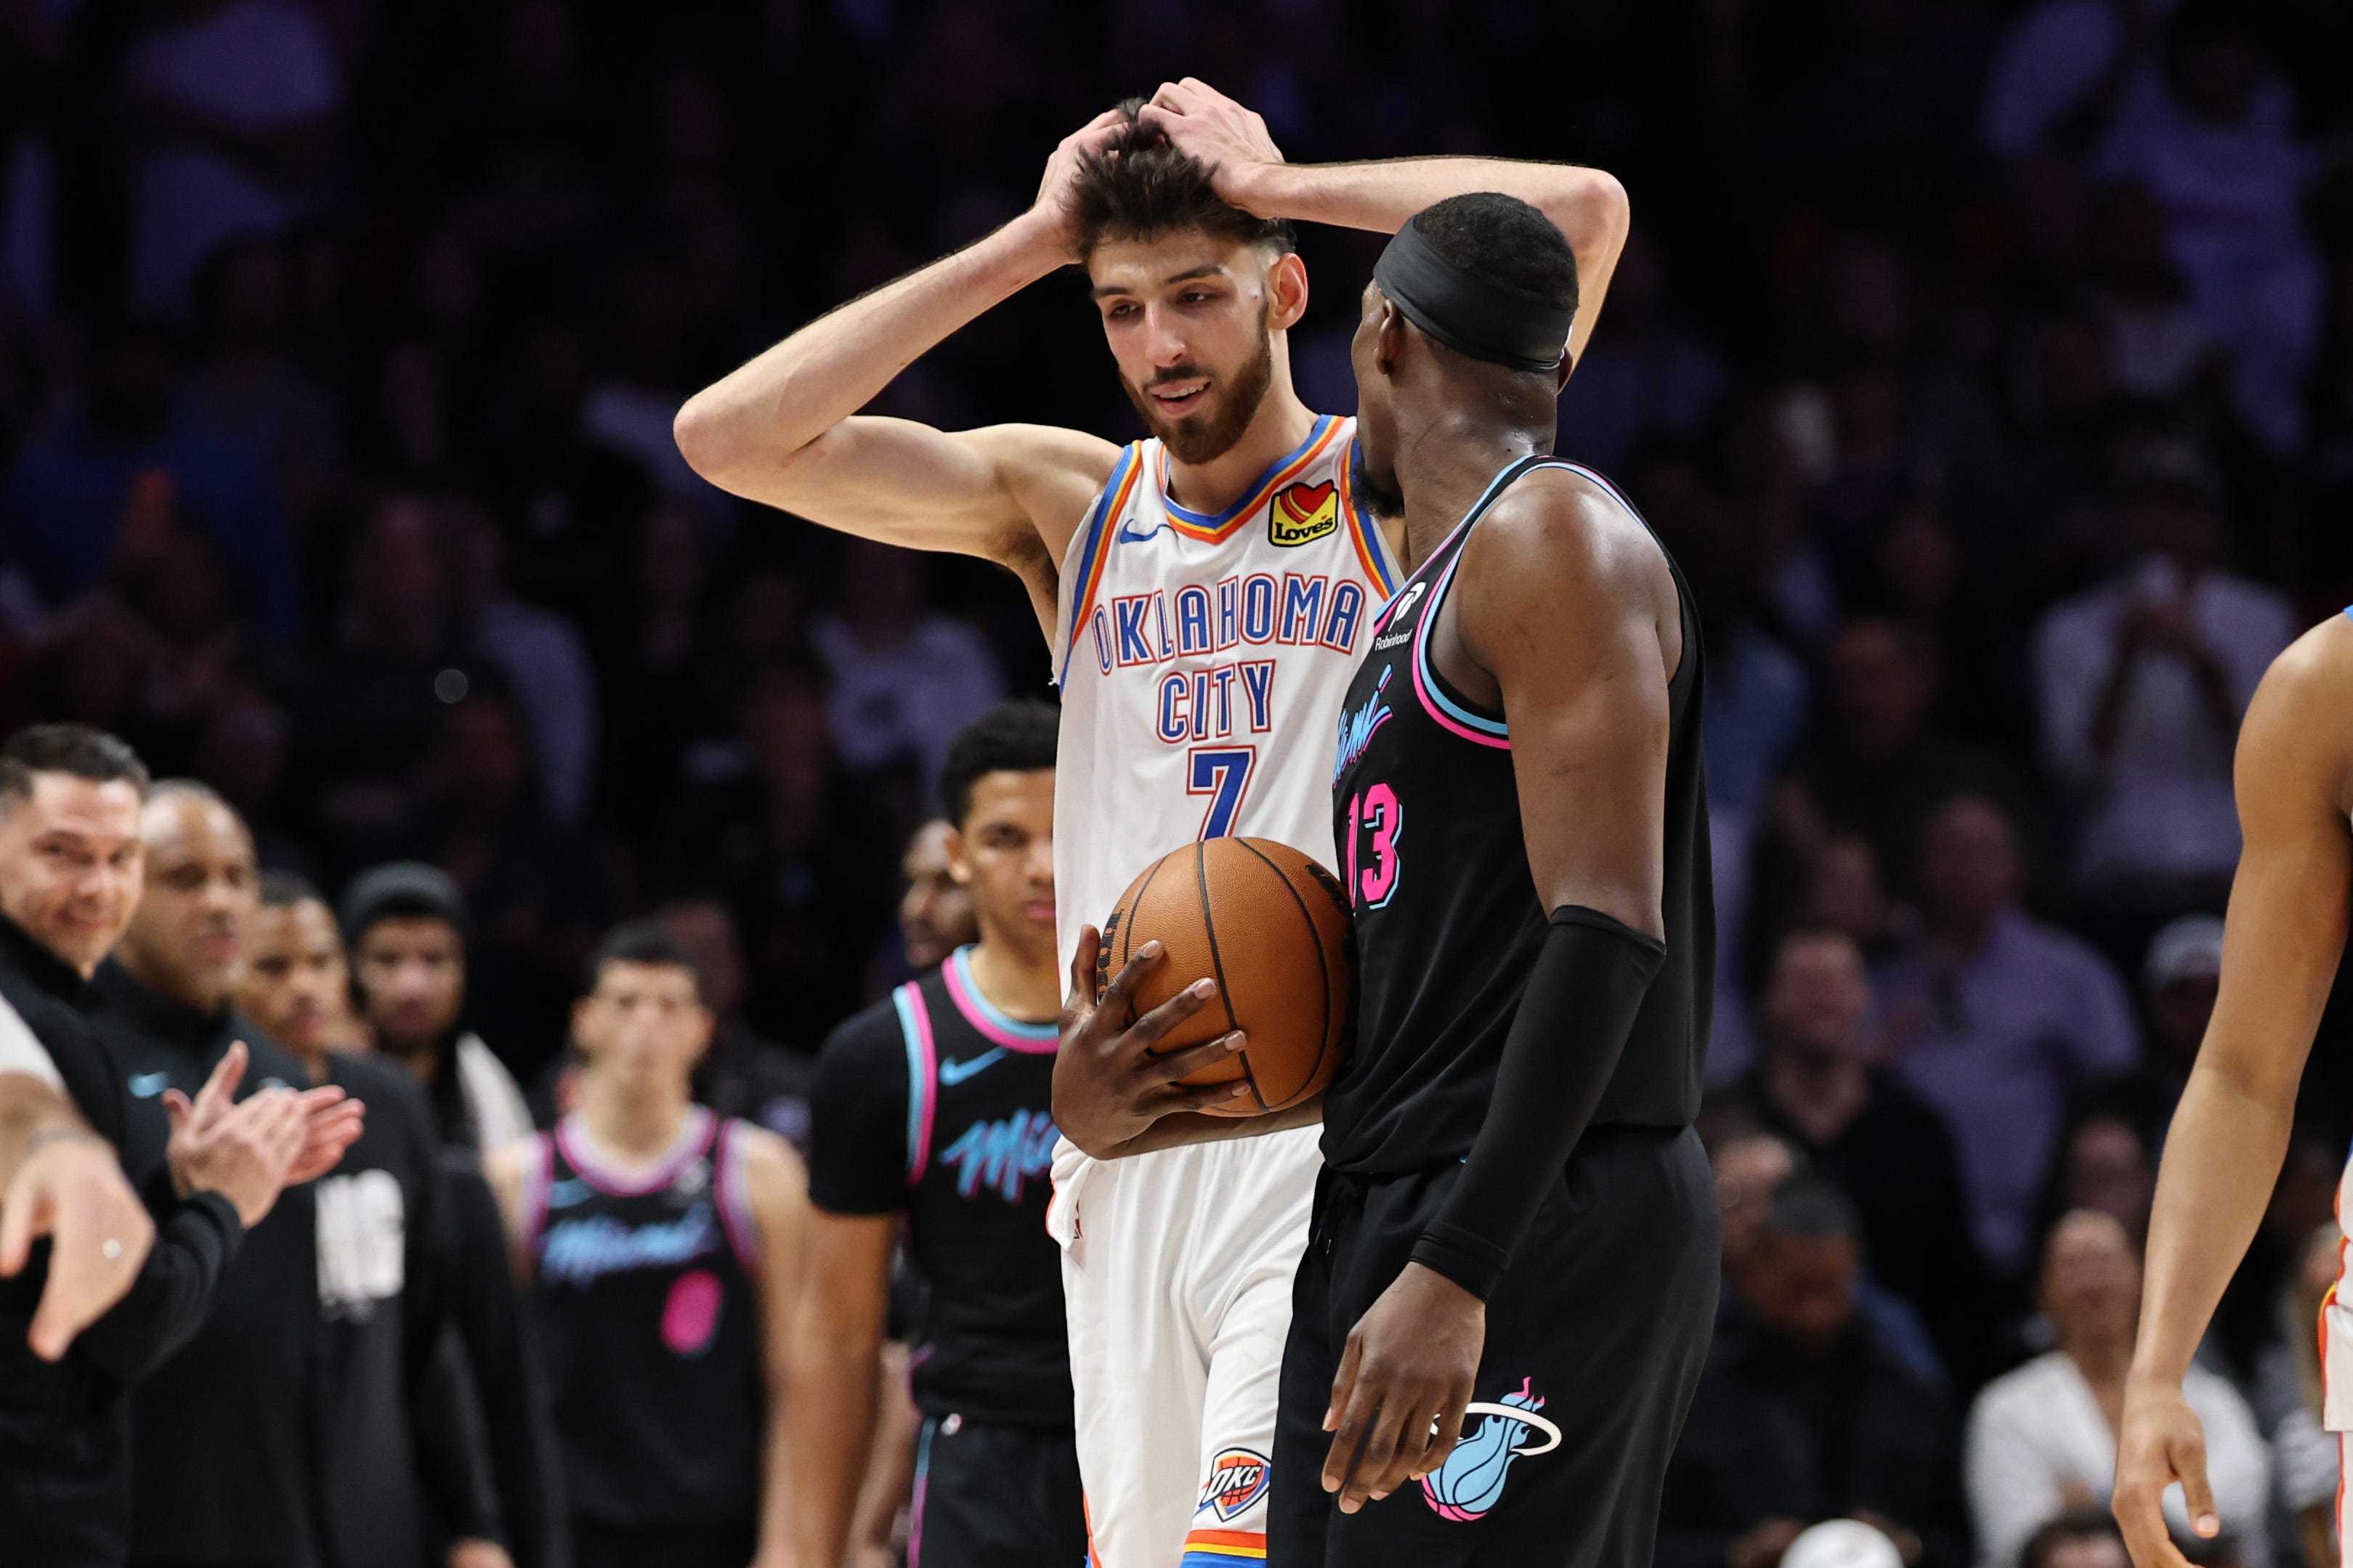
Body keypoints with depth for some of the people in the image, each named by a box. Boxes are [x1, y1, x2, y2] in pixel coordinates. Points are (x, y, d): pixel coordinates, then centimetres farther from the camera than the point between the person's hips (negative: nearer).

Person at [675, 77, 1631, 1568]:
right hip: (1132, 1147, 5)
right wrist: (1028, 245, 0)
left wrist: (1284, 188, -4)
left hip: (1336, 1130, -5)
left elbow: (1584, 215, -13)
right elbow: (729, 439, 2)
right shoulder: (1064, 501, 13)